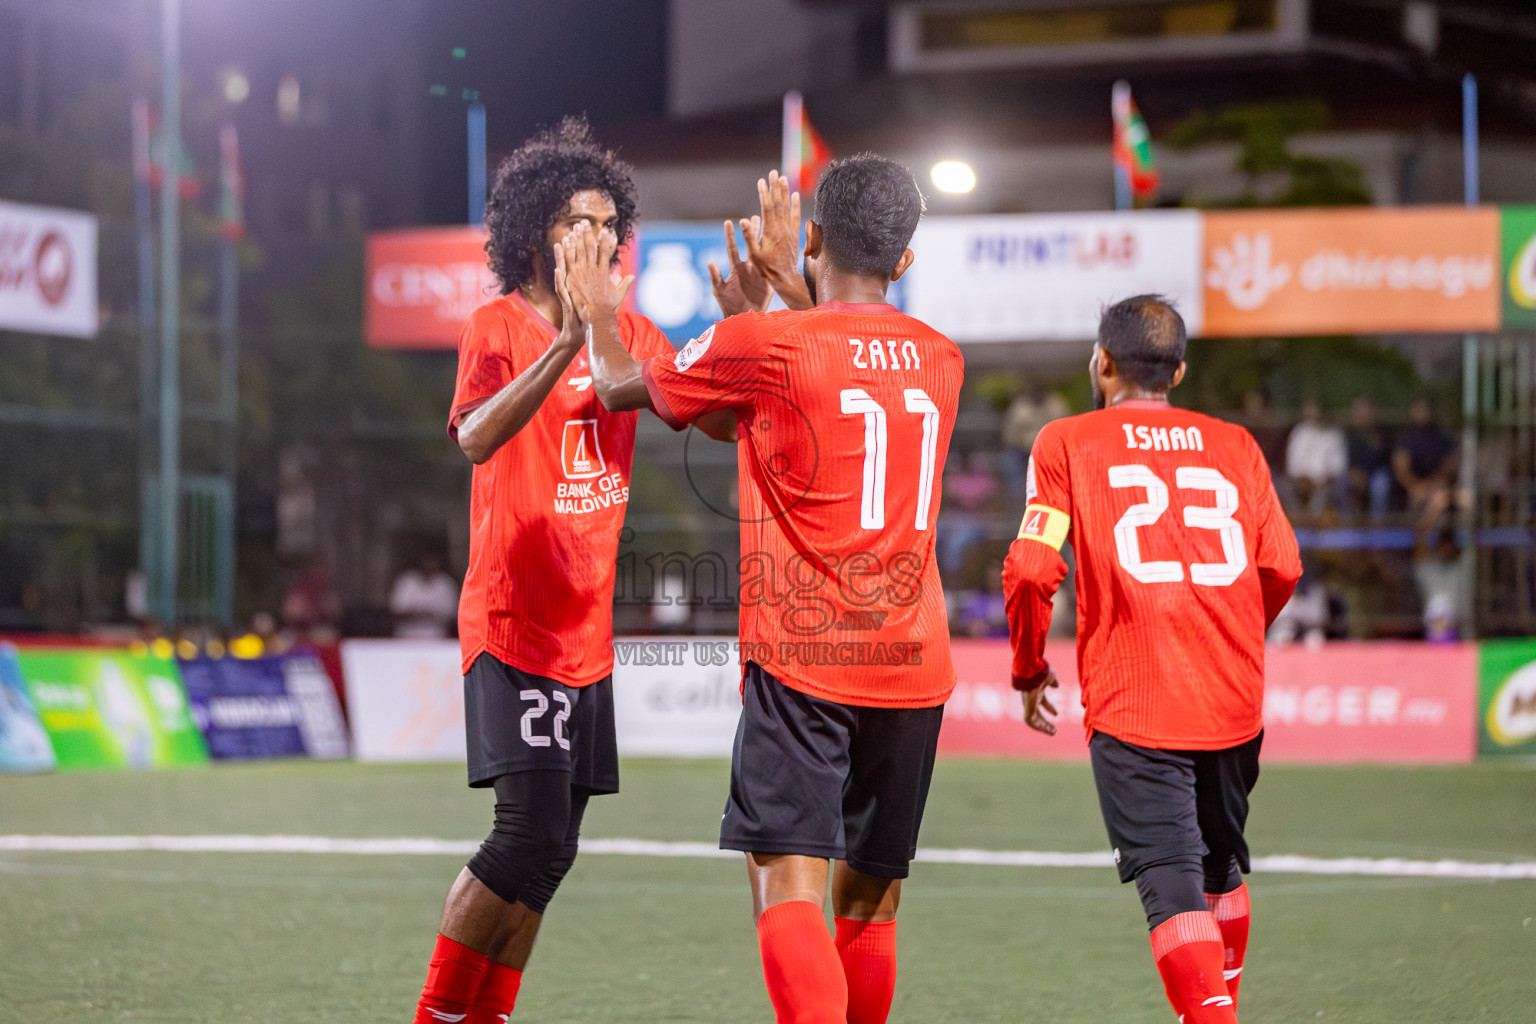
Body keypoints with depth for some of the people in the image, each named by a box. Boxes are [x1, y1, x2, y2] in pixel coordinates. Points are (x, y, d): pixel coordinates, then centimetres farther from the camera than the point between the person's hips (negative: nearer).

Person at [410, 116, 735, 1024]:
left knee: (550, 848, 9)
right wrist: (569, 341, -38)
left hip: (588, 627, 7)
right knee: (534, 834, -17)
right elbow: (476, 438, -27)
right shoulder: (500, 327, -9)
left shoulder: (630, 332, 11)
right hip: (513, 623, -7)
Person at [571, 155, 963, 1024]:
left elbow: (622, 388, 13)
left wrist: (599, 311, 32)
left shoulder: (760, 345, -5)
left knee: (788, 885, -13)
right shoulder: (941, 360, 10)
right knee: (868, 901, 14)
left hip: (800, 659, -5)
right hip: (914, 667, 5)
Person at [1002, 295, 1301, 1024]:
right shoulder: (1235, 446, 12)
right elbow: (1282, 567, 8)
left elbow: (1031, 572, -7)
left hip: (1131, 708, -4)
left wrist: (1029, 672, 9)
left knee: (1172, 886, -9)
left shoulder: (1066, 443, 2)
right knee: (1222, 870, 23)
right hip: (1234, 703, 4)